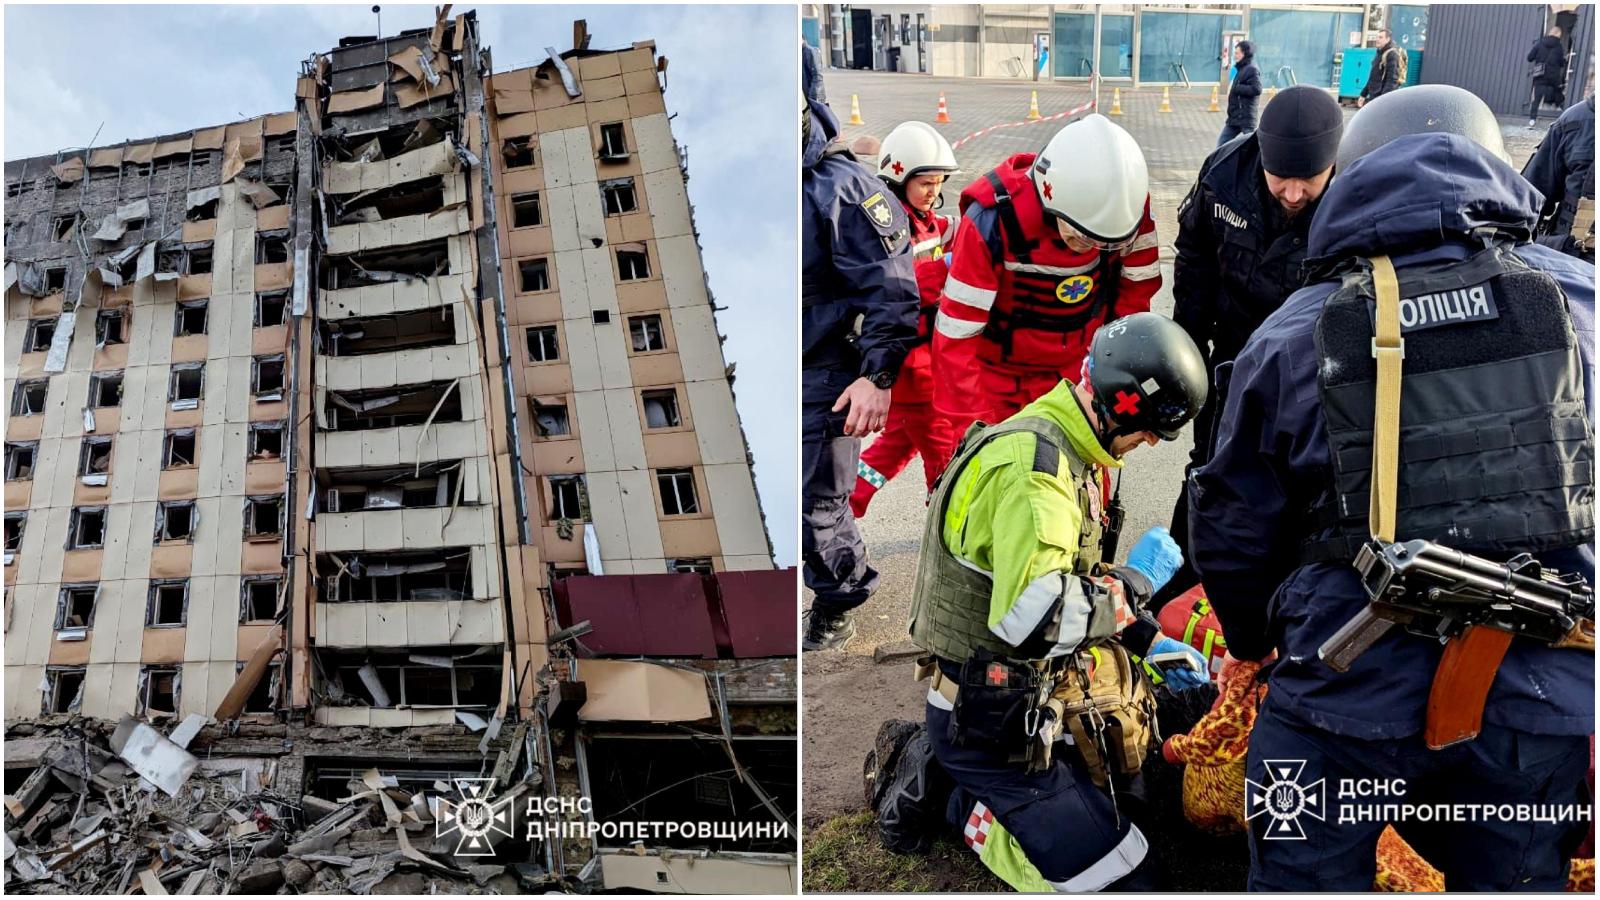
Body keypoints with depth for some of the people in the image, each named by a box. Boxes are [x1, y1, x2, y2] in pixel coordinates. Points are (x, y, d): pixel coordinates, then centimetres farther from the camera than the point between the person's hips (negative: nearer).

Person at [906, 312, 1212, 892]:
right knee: (1116, 876, -8)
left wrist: (1147, 640, 14)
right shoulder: (1032, 463, -25)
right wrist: (1137, 581, -22)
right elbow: (1034, 615, -37)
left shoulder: (1062, 452, 10)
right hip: (990, 725, -10)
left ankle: (937, 771, 20)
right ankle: (965, 806, 7)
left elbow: (1074, 576, 22)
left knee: (1126, 797, 22)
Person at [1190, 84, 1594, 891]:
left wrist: (1251, 639, 22)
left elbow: (1233, 524, 4)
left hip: (1351, 690, -2)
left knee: (1306, 879, 15)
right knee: (1513, 879, 22)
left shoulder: (1290, 337, -3)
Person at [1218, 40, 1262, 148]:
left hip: (1246, 118, -10)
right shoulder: (1240, 69, 16)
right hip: (1234, 117, 10)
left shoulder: (1252, 70, -12)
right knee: (1221, 143, 10)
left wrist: (1235, 88, -17)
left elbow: (1256, 89, -23)